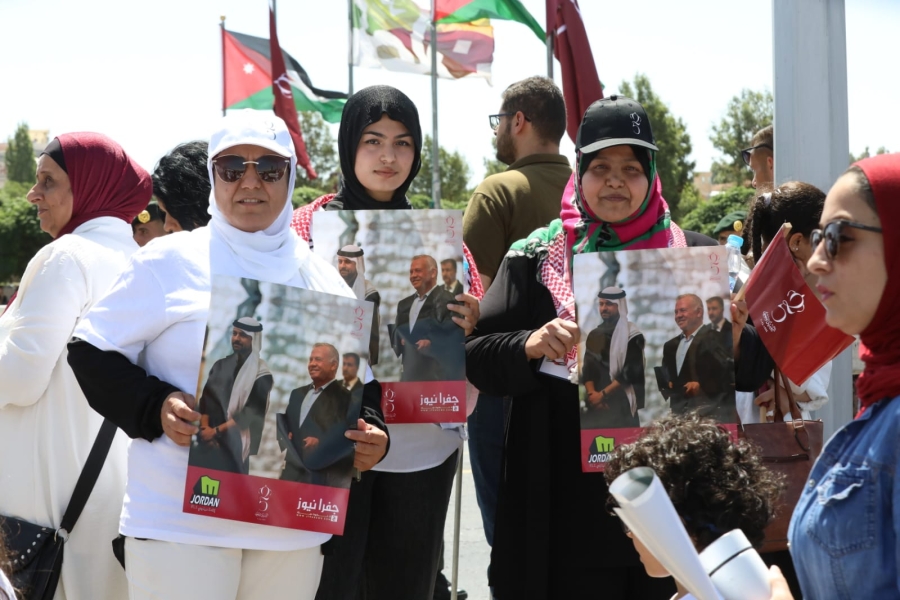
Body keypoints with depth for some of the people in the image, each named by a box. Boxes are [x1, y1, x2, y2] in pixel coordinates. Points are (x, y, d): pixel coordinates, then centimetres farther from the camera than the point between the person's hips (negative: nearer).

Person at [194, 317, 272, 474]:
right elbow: (206, 399, 5)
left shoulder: (261, 374, -6)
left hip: (234, 444, -4)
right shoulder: (221, 365, 10)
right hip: (208, 440, 4)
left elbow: (251, 414, -11)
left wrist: (217, 431, -12)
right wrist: (205, 427, -11)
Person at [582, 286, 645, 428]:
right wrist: (592, 393, -10)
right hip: (596, 404, 5)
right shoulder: (594, 335, 14)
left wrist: (603, 394, -13)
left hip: (622, 404, -5)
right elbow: (587, 369, 8)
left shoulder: (632, 336, -3)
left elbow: (630, 373, -12)